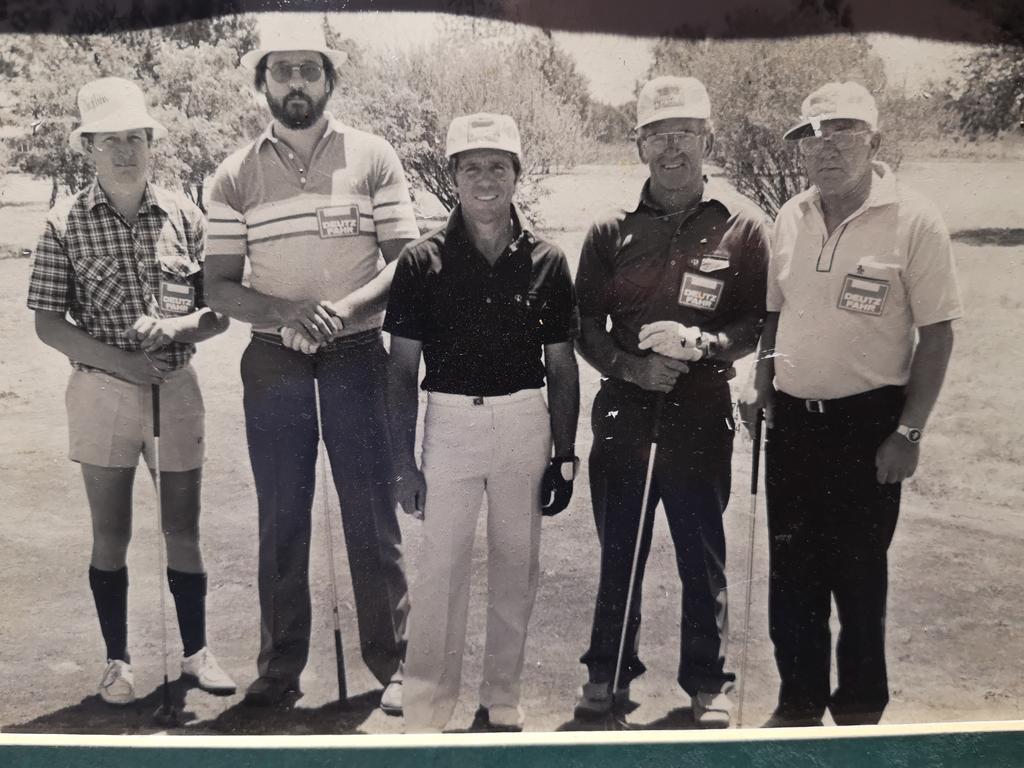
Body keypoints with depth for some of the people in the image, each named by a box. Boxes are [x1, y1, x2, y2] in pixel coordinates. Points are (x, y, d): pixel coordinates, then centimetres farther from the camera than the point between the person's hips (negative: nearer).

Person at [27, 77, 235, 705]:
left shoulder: (184, 216, 1)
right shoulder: (66, 225, -3)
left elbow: (221, 311, 3)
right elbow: (47, 323, -3)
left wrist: (178, 327, -18)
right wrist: (119, 360, -15)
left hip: (177, 389, 1)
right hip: (102, 391, -1)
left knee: (183, 529, 10)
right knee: (111, 536, 8)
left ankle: (197, 651, 24)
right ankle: (118, 661, 23)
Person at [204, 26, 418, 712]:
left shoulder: (373, 158, 3)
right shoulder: (236, 176, 6)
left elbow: (404, 262, -2)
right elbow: (219, 286, 3)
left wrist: (345, 307, -19)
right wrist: (285, 313, -15)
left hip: (357, 356, -1)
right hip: (273, 365, 2)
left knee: (373, 516, 2)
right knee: (281, 520, 8)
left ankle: (392, 666, 13)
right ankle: (280, 668, 20)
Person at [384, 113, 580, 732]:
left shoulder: (547, 261, 2)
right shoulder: (423, 261, -2)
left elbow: (562, 367, 7)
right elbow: (403, 368, 0)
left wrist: (564, 456, 4)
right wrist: (403, 461, -4)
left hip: (526, 422, 2)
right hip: (449, 422, -1)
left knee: (518, 567, 11)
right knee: (441, 569, 1)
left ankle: (503, 700, 27)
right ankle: (428, 707, 16)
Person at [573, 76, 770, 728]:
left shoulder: (744, 229, 1)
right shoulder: (612, 232, 7)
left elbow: (766, 324, 0)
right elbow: (586, 325, 7)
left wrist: (704, 343, -17)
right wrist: (629, 365, -11)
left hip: (701, 417, -2)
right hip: (624, 413, 2)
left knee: (703, 557, 8)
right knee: (619, 553, 12)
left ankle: (709, 682, 24)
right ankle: (609, 671, 28)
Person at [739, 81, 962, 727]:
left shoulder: (914, 221, -10)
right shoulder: (792, 217, 6)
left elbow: (937, 333, -10)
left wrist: (909, 432, -13)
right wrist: (763, 387, 7)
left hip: (867, 422, -5)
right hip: (792, 419, 5)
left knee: (858, 576, 6)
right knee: (791, 571, 13)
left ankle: (859, 712, 25)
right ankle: (799, 703, 31)